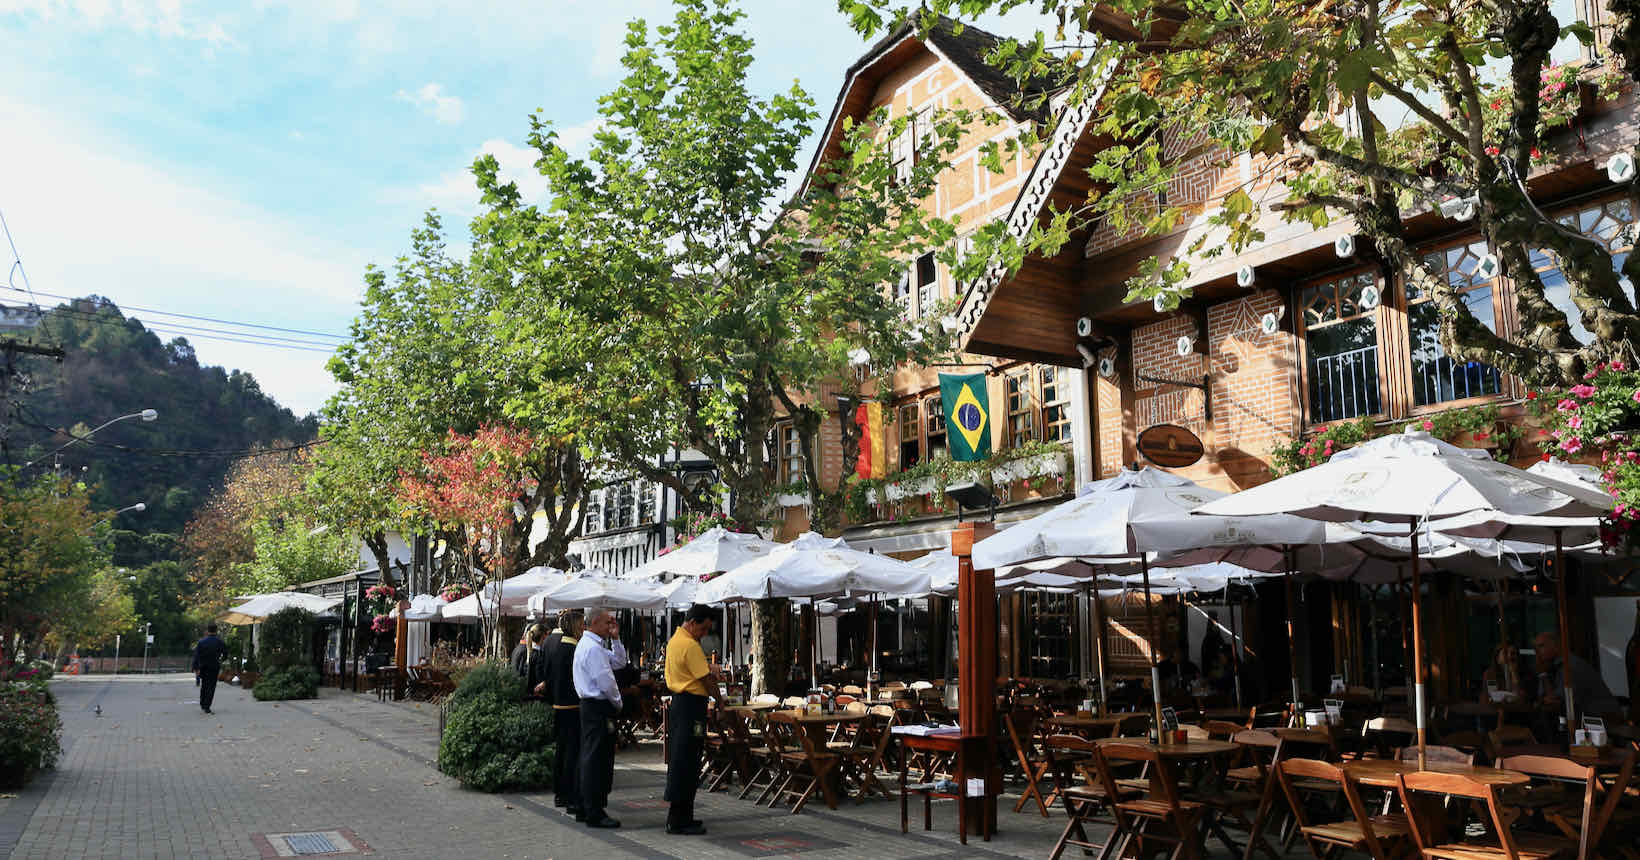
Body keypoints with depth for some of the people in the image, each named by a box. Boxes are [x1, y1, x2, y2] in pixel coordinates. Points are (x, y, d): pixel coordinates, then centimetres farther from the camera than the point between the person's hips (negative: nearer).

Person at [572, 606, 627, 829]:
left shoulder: (590, 644, 17)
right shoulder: (592, 648, -17)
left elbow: (620, 661, 23)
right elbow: (606, 682, -20)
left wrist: (615, 638, 12)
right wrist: (617, 703, -5)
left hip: (593, 706, 11)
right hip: (598, 708, -11)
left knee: (591, 759, 15)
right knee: (596, 760, -7)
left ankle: (588, 808, 22)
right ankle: (595, 814, -4)